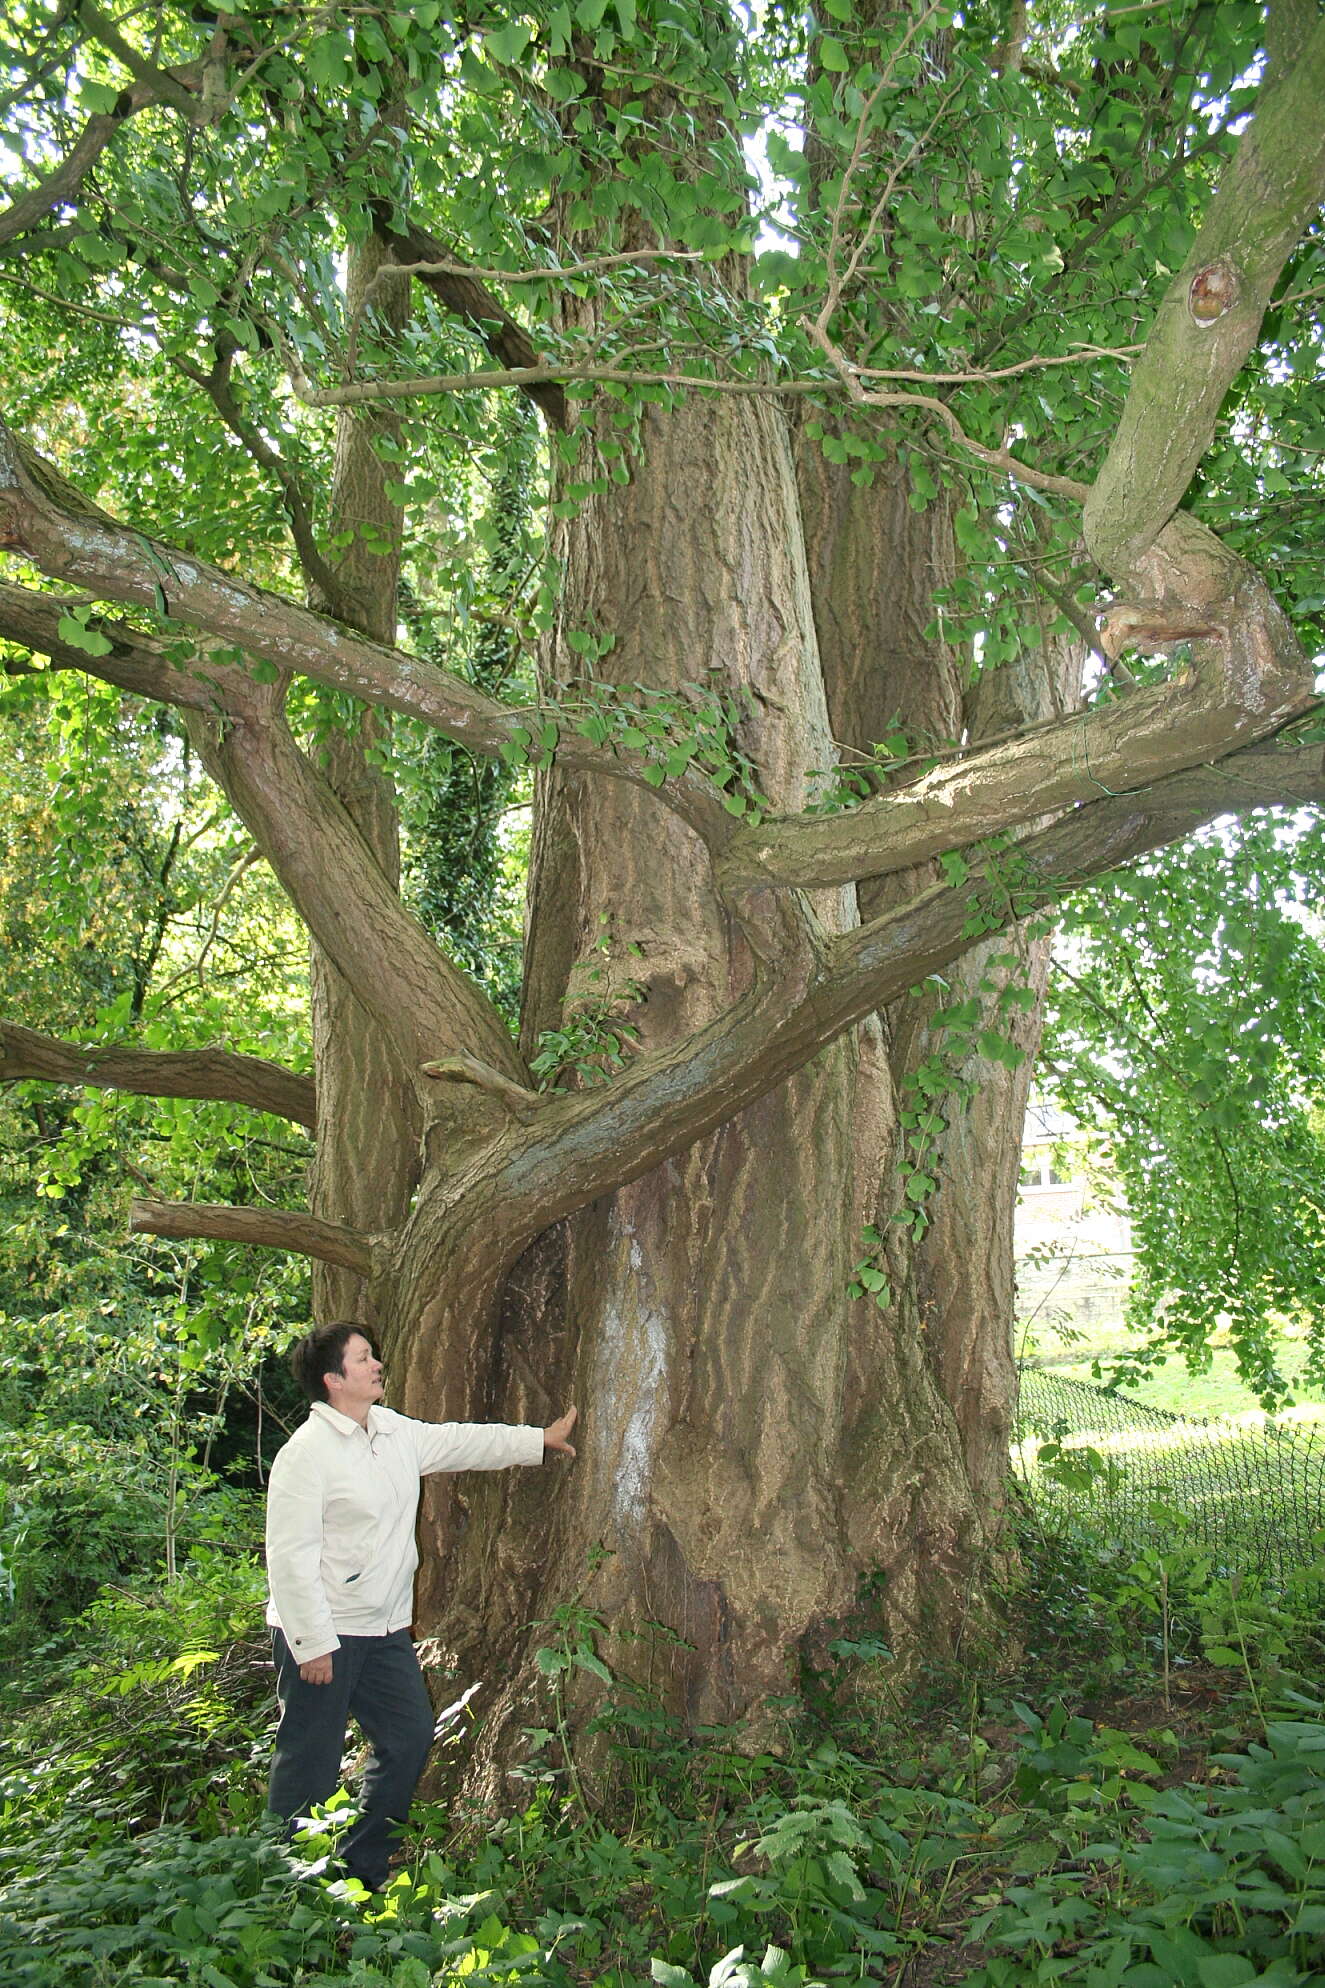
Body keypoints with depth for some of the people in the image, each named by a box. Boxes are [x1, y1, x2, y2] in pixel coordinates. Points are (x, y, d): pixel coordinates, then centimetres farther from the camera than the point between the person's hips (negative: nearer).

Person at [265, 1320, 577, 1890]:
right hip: (322, 1635, -8)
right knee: (311, 1762, 1)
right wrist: (312, 1643, -21)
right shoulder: (305, 1453, -19)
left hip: (385, 1629, 9)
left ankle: (363, 1865, 29)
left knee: (409, 1737, 13)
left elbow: (461, 1441, 20)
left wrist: (540, 1439, 24)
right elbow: (290, 1557, -20)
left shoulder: (395, 1431, 6)